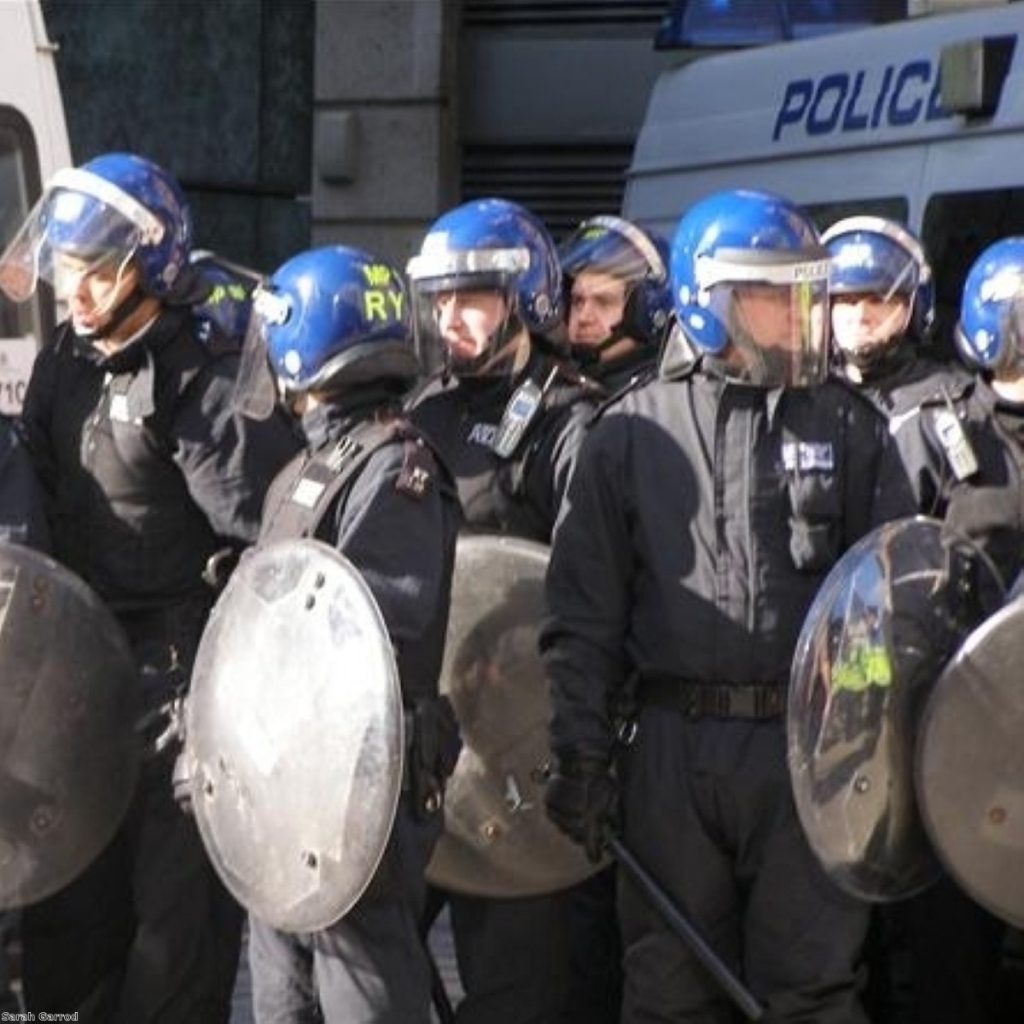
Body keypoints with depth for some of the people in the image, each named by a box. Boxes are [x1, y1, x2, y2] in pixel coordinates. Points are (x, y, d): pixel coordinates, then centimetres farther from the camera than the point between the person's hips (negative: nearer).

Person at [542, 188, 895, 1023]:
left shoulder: (847, 428, 6)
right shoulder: (632, 432, 5)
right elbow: (583, 610, 5)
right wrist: (581, 751, -2)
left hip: (805, 743, 0)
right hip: (671, 746, 0)